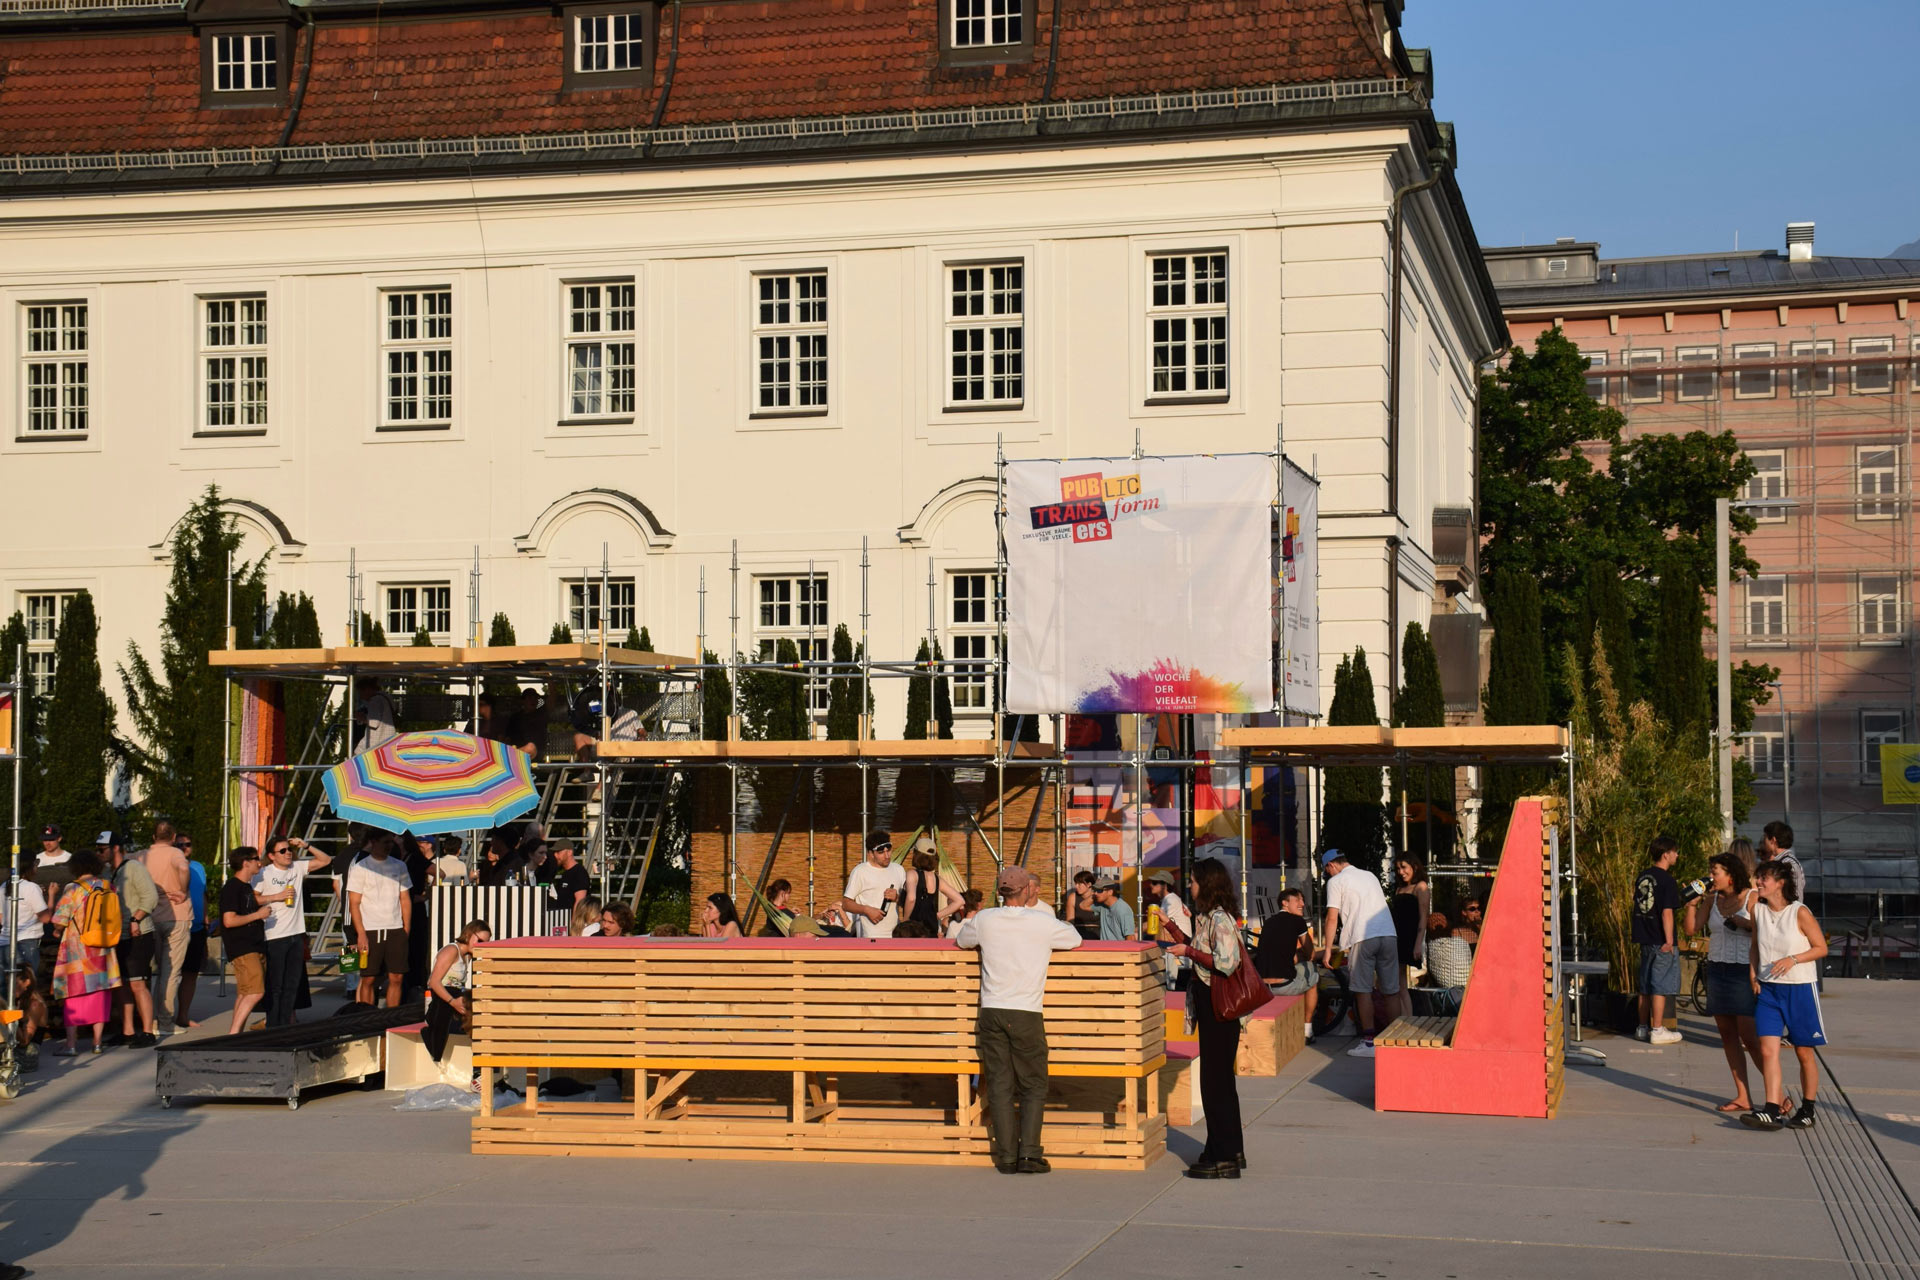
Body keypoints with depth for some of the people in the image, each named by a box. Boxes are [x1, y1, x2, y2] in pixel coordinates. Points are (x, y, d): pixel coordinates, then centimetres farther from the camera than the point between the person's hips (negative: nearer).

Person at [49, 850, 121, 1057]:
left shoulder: (73, 889, -11)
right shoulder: (108, 888, 2)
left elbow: (59, 922, -11)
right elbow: (116, 916, 10)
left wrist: (58, 931, 11)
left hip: (76, 951, -4)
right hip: (102, 952, 4)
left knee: (74, 996, 2)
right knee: (99, 995, 11)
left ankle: (71, 1044, 0)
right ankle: (97, 1042, 12)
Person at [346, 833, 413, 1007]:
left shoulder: (399, 867, 12)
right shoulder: (360, 868, -1)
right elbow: (354, 903, -3)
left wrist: (406, 931, 8)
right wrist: (361, 933, -11)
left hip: (395, 930, 4)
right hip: (370, 931, -4)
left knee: (397, 978, 1)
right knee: (368, 980, -1)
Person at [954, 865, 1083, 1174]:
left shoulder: (985, 920, 0)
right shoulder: (1043, 922, -5)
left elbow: (961, 940, 20)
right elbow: (1076, 939, 14)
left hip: (991, 1012, 2)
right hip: (1027, 1013, -2)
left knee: (999, 1085, 6)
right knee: (1033, 1086, 7)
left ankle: (1006, 1156, 4)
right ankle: (1029, 1153, -3)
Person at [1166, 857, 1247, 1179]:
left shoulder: (1220, 919, -17)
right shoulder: (1207, 917, 13)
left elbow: (1226, 963, -26)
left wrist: (1189, 951, -17)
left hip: (1220, 1007, -10)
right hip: (1209, 1005, 10)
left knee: (1215, 1081, -6)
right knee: (1220, 1080, 15)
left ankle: (1224, 1157, -2)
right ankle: (1231, 1151, 24)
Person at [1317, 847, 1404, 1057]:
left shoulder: (1336, 882, 4)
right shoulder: (1370, 876, 23)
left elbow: (1332, 918, -2)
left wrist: (1327, 948, 3)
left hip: (1362, 938, -6)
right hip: (1389, 935, 6)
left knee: (1363, 991, 1)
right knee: (1391, 991, 8)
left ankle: (1369, 1042, -1)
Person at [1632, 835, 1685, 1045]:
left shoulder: (1643, 877, 10)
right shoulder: (1667, 880, -14)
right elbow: (1667, 912, -19)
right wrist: (1669, 941, -17)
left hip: (1645, 941, 8)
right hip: (1661, 941, -8)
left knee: (1646, 987, 14)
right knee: (1661, 987, -2)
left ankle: (1643, 1028, 20)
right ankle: (1657, 1030, -1)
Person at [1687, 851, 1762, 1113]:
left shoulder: (1752, 898, -7)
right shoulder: (1712, 899, 9)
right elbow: (1692, 928, 6)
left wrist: (1742, 922, -24)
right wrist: (1692, 904, -7)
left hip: (1743, 971, -6)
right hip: (1717, 971, 6)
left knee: (1750, 1038, -9)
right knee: (1727, 1035, 6)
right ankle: (1743, 1096, 11)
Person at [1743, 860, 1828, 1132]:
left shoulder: (1800, 912, -11)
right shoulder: (1758, 910, 3)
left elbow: (1821, 947, -7)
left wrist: (1793, 959, -20)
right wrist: (1752, 974, 3)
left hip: (1800, 989, -4)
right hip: (1767, 990, 4)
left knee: (1804, 1053, 8)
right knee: (1768, 1050, -9)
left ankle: (1807, 1111, 20)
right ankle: (1774, 1110, -12)